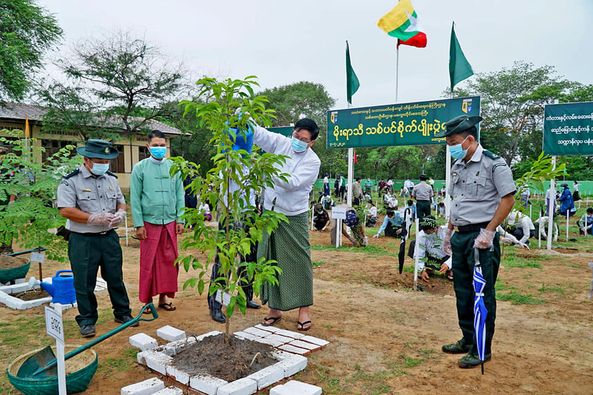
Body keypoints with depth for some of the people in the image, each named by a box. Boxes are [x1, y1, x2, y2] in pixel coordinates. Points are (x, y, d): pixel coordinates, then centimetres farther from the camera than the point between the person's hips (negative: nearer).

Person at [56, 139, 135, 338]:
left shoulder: (111, 179, 9)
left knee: (116, 278, 14)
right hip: (83, 240, -5)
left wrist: (121, 213, -5)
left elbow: (121, 201, 18)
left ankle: (123, 313, 28)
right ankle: (87, 320, 21)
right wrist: (94, 218, -21)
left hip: (109, 237, 5)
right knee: (84, 283, 5)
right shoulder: (71, 181, -9)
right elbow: (65, 210, -16)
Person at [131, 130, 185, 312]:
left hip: (170, 222, 2)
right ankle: (147, 299, 17)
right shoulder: (140, 168, 0)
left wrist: (180, 219, 3)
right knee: (148, 262, 4)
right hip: (149, 222, -2)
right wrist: (138, 224, -6)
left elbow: (180, 195, 8)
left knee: (169, 260, 7)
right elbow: (135, 198, -2)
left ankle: (165, 295, 21)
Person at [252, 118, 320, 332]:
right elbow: (258, 132, -3)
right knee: (271, 261, 9)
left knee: (299, 262, 0)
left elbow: (292, 183, -22)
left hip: (294, 217, -4)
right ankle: (275, 307, 22)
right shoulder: (281, 143, 2)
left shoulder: (312, 161, -10)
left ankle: (304, 309, 15)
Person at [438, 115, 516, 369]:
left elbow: (508, 199, -13)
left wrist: (489, 232, -18)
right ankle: (468, 340, 30)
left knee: (483, 294, -1)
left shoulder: (493, 164, -11)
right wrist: (449, 231, 19)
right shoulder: (457, 166, 13)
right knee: (462, 291, 16)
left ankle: (482, 349, 12)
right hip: (460, 236, 8)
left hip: (481, 237, -8)